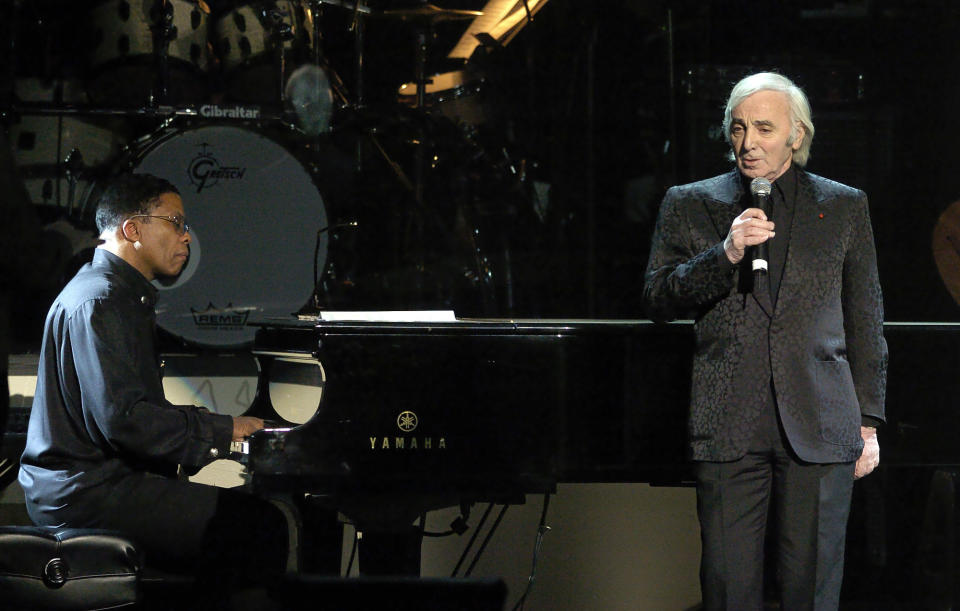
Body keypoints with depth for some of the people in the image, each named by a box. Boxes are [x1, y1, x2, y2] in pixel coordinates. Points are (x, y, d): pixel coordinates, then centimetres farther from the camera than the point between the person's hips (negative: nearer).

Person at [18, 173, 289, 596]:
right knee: (258, 528, -19)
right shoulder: (96, 303, -14)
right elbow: (121, 418, -23)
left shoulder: (126, 297, 21)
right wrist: (219, 430, -14)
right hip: (84, 493, -11)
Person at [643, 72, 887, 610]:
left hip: (819, 427, 0)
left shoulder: (844, 207, 12)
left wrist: (868, 423, 9)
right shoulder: (690, 206, 11)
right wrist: (724, 254, -12)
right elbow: (657, 300, 3)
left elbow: (866, 324, 14)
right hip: (729, 429, 0)